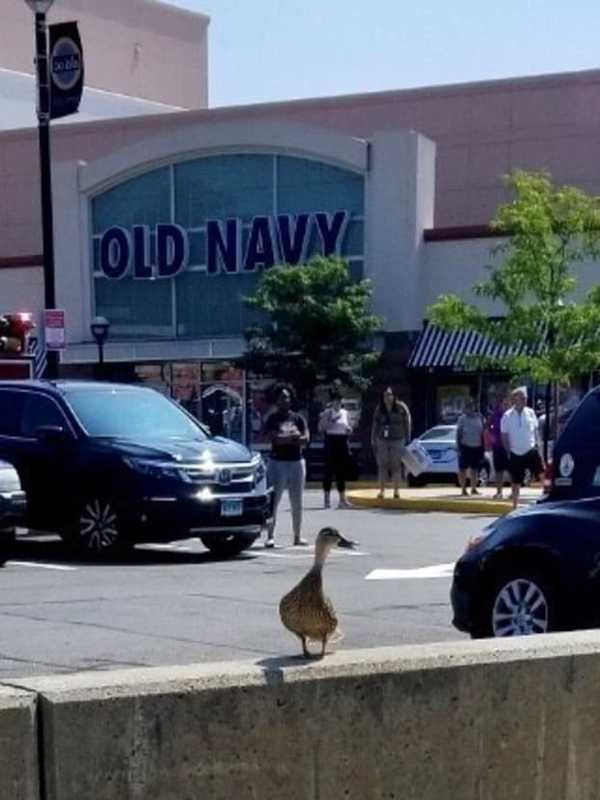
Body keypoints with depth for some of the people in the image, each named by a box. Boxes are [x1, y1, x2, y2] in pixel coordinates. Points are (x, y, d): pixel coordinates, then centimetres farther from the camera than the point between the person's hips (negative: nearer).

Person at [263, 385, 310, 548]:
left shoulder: (298, 418, 10)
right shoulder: (272, 418, 0)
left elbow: (305, 439, -3)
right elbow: (273, 438, -15)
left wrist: (284, 438, -12)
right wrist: (293, 437, -10)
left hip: (297, 462, 4)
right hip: (278, 462, -4)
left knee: (297, 503, 9)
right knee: (274, 501, -7)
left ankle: (297, 536, 16)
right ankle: (270, 536, -7)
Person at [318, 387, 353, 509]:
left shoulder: (345, 413, 13)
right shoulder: (327, 413, -2)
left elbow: (349, 430, 21)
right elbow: (321, 428, -10)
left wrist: (348, 429, 0)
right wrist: (331, 420, -17)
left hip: (343, 443, 5)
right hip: (331, 442, -5)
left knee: (342, 471, 5)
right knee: (329, 470, -3)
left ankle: (342, 499, 8)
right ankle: (327, 498, 4)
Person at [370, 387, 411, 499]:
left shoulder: (401, 407, -1)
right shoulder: (379, 409, 7)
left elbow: (407, 423, 1)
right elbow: (375, 426, 10)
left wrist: (407, 439, -1)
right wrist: (373, 441, 8)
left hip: (397, 440, -2)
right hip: (382, 440, 2)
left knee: (396, 466, -1)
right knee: (382, 466, 0)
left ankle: (396, 490, 5)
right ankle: (382, 490, 5)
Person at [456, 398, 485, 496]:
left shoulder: (479, 417, 6)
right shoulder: (462, 418, -3)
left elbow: (482, 433, 12)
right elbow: (458, 433, -3)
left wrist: (483, 447, 9)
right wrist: (458, 447, -10)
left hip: (477, 447, 3)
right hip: (465, 447, -3)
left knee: (475, 469, 8)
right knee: (463, 469, -1)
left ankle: (474, 488, 17)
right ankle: (463, 489, 6)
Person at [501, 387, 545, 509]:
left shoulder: (530, 413, 4)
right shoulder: (507, 416, -3)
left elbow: (536, 430, 11)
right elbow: (504, 436, -1)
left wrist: (537, 443, 2)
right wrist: (508, 451, -5)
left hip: (531, 450, 1)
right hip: (516, 453, -1)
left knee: (542, 472, -12)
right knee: (516, 482, 6)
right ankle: (515, 505, 15)